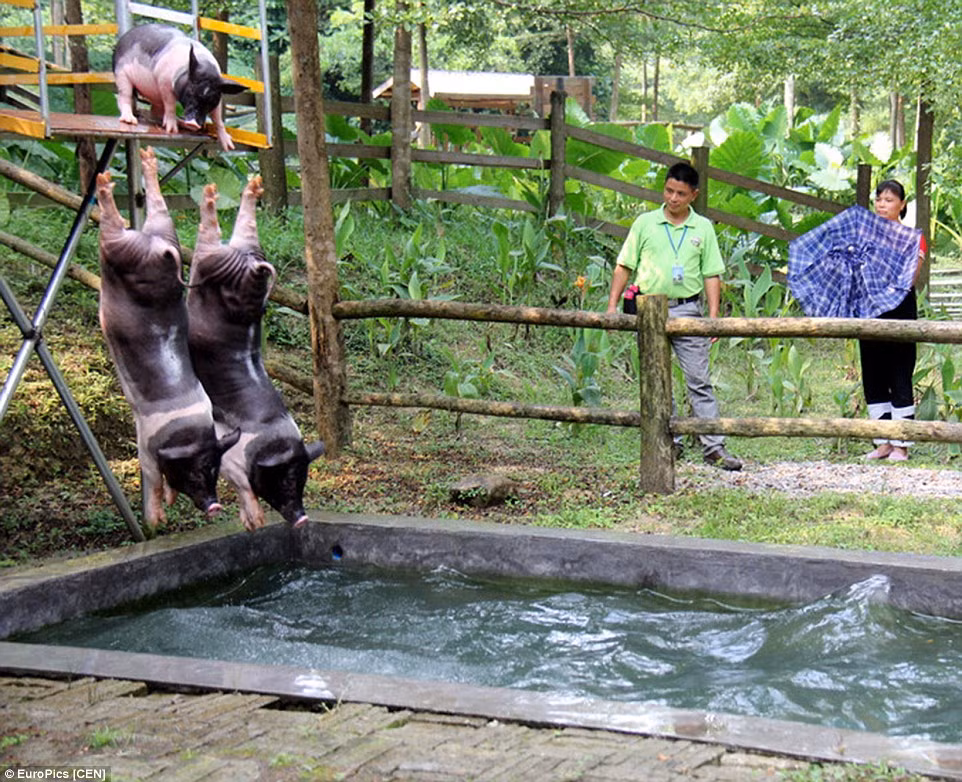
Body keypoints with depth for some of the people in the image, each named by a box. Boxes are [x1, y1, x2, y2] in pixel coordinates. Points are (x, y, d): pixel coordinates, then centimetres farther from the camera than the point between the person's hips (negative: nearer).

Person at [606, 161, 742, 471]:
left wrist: (713, 315, -1)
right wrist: (612, 305, 1)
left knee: (699, 381, -4)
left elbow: (712, 274, 7)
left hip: (687, 310, -1)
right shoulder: (644, 223, 6)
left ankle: (713, 446, -2)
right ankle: (669, 442, 16)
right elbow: (624, 267, 9)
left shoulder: (703, 228, 7)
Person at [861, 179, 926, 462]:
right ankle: (883, 443, 15)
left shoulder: (912, 237, 1)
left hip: (900, 310, -5)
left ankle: (901, 445, 1)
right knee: (873, 376, 7)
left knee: (900, 377, -4)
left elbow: (911, 279, -10)